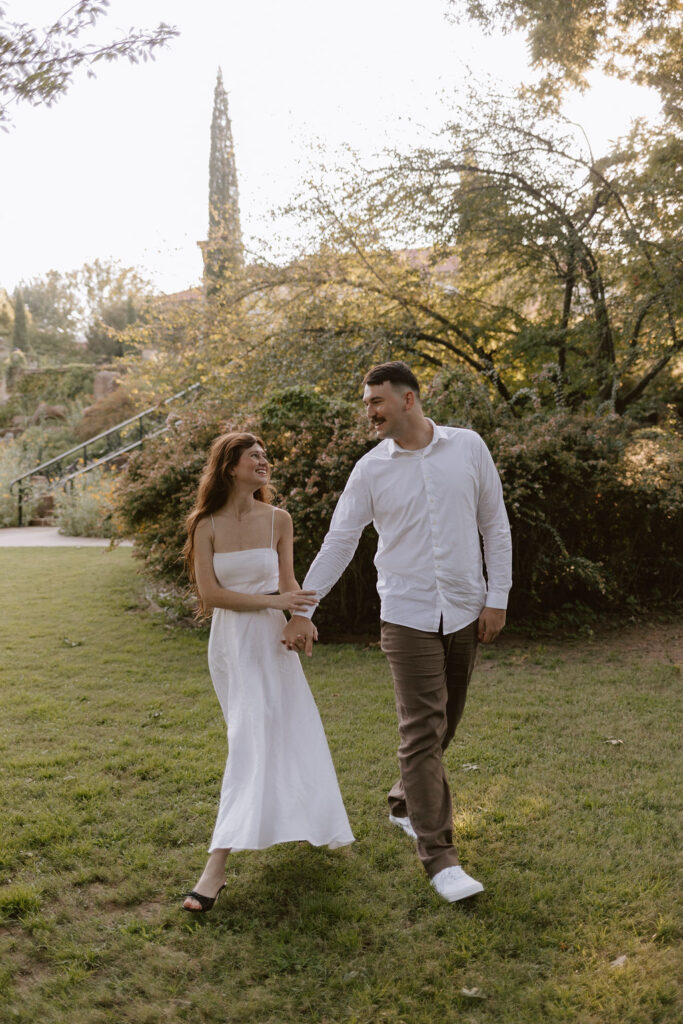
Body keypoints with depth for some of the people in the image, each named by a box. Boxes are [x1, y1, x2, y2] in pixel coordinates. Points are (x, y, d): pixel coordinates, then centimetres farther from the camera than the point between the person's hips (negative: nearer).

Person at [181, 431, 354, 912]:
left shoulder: (278, 519, -1)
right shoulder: (207, 525, -3)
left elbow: (287, 584, 2)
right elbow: (210, 593, -9)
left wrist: (300, 618, -19)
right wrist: (273, 600, -17)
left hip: (270, 639, 0)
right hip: (230, 641, 1)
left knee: (253, 743, -6)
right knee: (261, 737, 12)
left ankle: (217, 865, -1)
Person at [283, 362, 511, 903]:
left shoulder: (468, 447, 1)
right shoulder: (371, 469, -1)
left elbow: (495, 525, 6)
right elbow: (338, 543, 1)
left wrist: (497, 598, 1)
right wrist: (302, 610, -2)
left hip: (466, 610, 2)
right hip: (408, 615, -2)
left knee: (444, 723, 13)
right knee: (422, 731, -5)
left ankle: (405, 804, 37)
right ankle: (440, 856, 3)